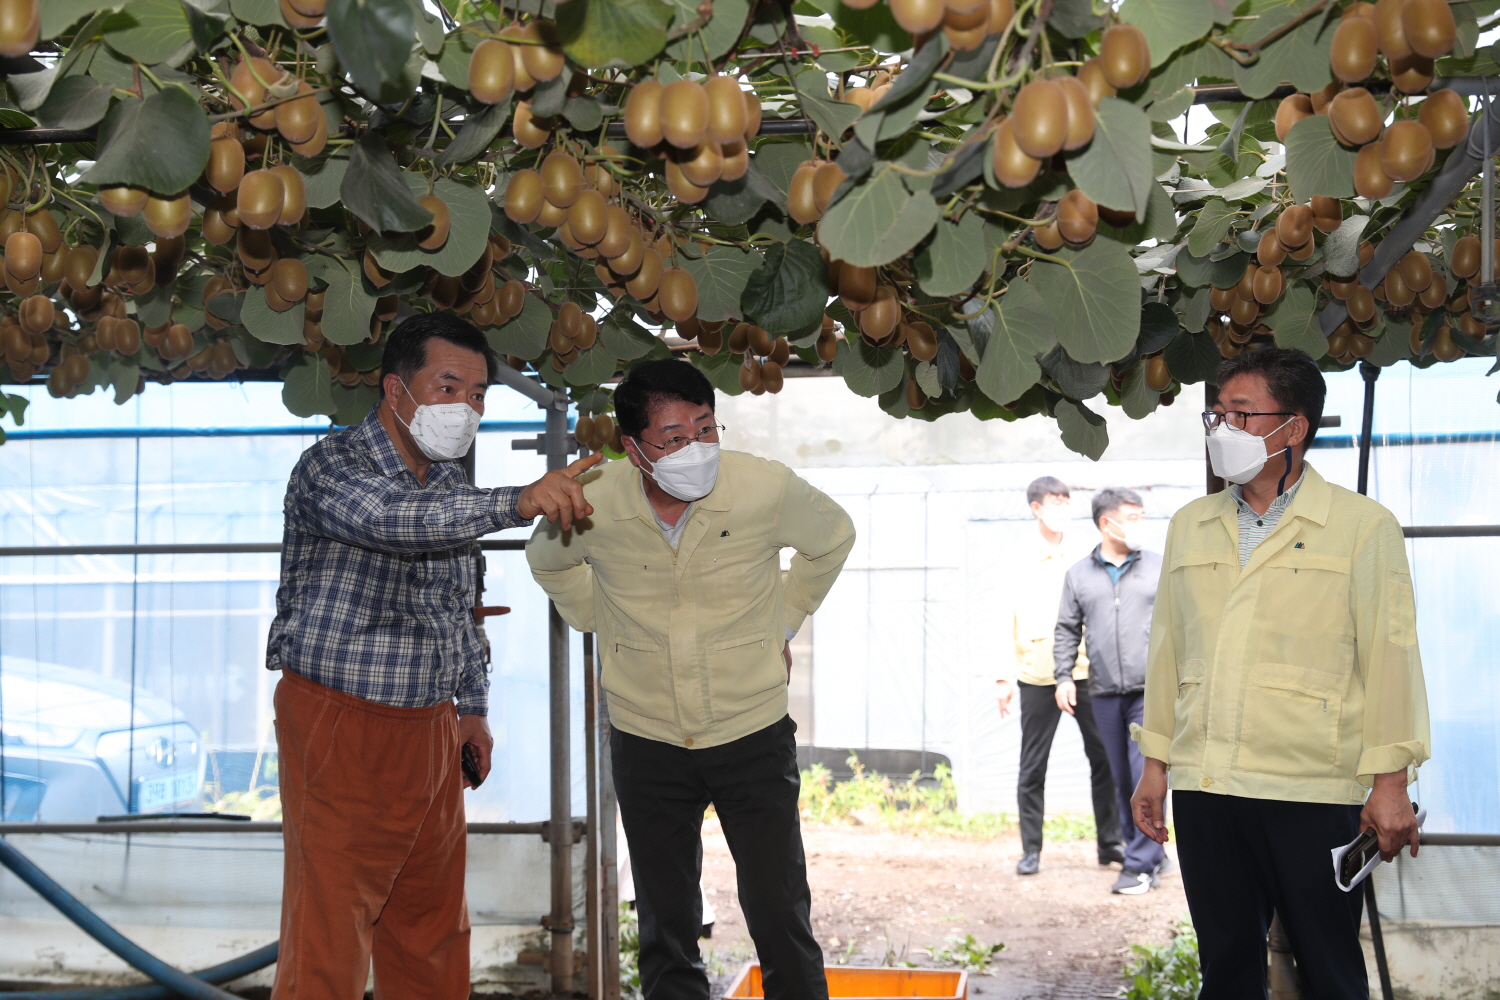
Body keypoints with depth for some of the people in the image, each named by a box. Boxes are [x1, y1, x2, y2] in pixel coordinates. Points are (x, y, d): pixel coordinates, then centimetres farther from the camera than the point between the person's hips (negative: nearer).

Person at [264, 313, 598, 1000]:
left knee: (431, 925, 15)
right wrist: (518, 504, -49)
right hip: (340, 726, -7)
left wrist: (471, 706, 16)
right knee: (329, 944, -4)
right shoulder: (331, 466, -15)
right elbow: (388, 519, -38)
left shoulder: (451, 486, 10)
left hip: (431, 730, 7)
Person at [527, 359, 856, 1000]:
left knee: (781, 919, 1)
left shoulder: (767, 490, -17)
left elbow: (833, 537, 7)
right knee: (666, 929, 12)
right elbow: (547, 559, 12)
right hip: (646, 742, 1)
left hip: (754, 736, -1)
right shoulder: (592, 502, -15)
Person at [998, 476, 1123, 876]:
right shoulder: (1019, 563, 4)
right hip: (1037, 677, -1)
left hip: (1086, 672, 1)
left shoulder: (1084, 558, 7)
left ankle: (1110, 843, 13)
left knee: (1103, 758, 2)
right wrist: (1006, 678, 0)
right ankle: (1031, 851, 11)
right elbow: (1009, 622, 5)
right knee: (1032, 767, 3)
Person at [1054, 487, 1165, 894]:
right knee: (1122, 780, 9)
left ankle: (1140, 865, -4)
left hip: (1150, 691, -2)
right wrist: (1064, 676, 4)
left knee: (1146, 776, -10)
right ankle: (1150, 854, 22)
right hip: (1104, 693, 3)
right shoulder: (1079, 574, 8)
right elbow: (1067, 629, 13)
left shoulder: (1160, 567, 5)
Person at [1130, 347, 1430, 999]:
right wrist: (1155, 762, 13)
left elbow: (1390, 655, -3)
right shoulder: (1190, 526, 14)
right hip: (1203, 787, 4)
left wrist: (1390, 782, -6)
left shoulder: (1363, 526, 0)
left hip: (1310, 796, -4)